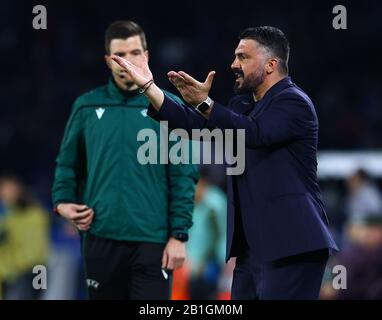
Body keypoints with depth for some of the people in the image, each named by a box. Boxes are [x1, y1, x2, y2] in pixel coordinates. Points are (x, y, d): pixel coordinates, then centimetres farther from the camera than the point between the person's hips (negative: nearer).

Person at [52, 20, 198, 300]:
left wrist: (179, 235, -7)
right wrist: (62, 201, -3)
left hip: (152, 240, -2)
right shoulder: (87, 107, 8)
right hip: (100, 238, 3)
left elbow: (184, 176, -1)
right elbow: (68, 164, 16)